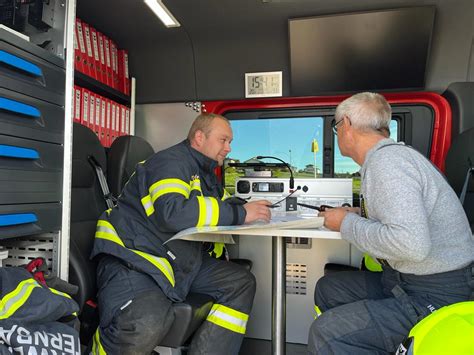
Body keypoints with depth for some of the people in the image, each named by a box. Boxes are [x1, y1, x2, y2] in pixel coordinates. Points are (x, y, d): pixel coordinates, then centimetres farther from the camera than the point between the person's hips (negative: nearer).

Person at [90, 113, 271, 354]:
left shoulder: (206, 174, 17)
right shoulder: (172, 162, -13)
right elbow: (172, 212, -30)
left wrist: (251, 210, 0)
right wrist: (239, 214, -24)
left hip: (180, 261, 9)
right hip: (132, 256, -9)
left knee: (241, 283, -4)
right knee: (148, 324, -34)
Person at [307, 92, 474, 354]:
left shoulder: (386, 161, -22)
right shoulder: (392, 153, 8)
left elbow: (412, 244, -33)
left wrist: (348, 224, -18)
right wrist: (357, 214, 11)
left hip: (435, 294, -10)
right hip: (406, 280, 10)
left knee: (326, 332, -19)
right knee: (327, 288, 14)